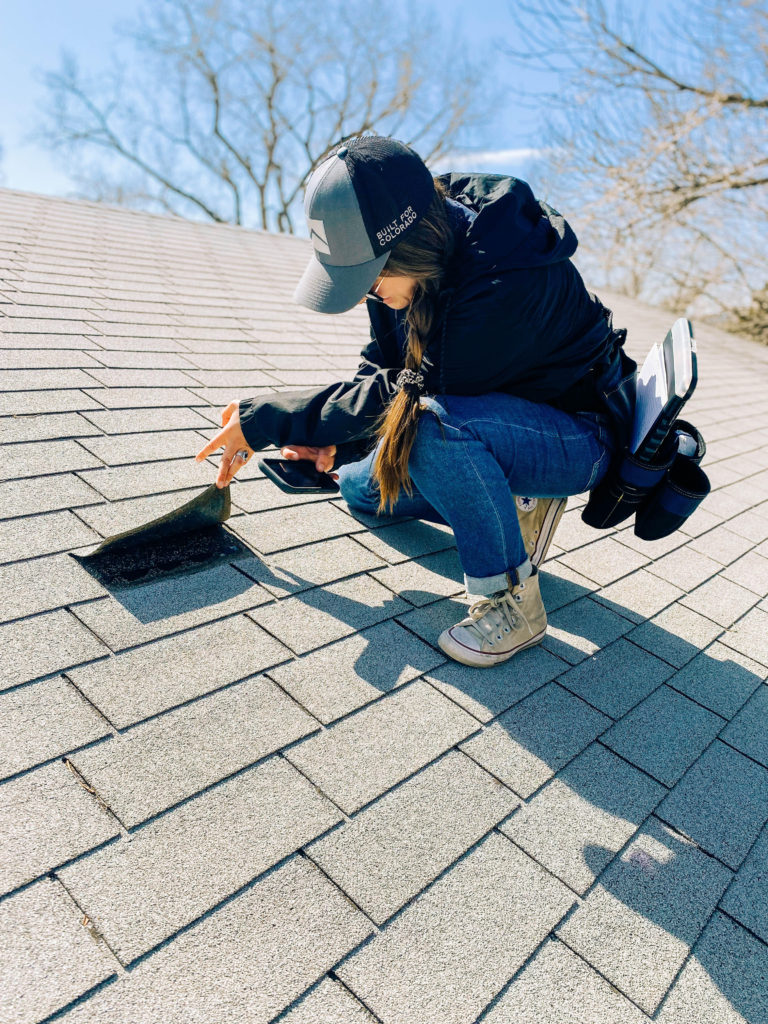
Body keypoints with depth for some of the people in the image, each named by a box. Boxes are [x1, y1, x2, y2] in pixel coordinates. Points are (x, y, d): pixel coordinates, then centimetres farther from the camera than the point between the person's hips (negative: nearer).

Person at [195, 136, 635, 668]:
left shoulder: (505, 284, -35)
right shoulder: (426, 252, -9)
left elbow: (410, 391, -30)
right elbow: (388, 367, 3)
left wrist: (263, 420, -23)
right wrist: (333, 434, -15)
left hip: (578, 438, -8)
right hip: (491, 412, 8)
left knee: (438, 423, -38)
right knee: (362, 485, 5)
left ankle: (512, 600, -19)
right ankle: (516, 503, 8)